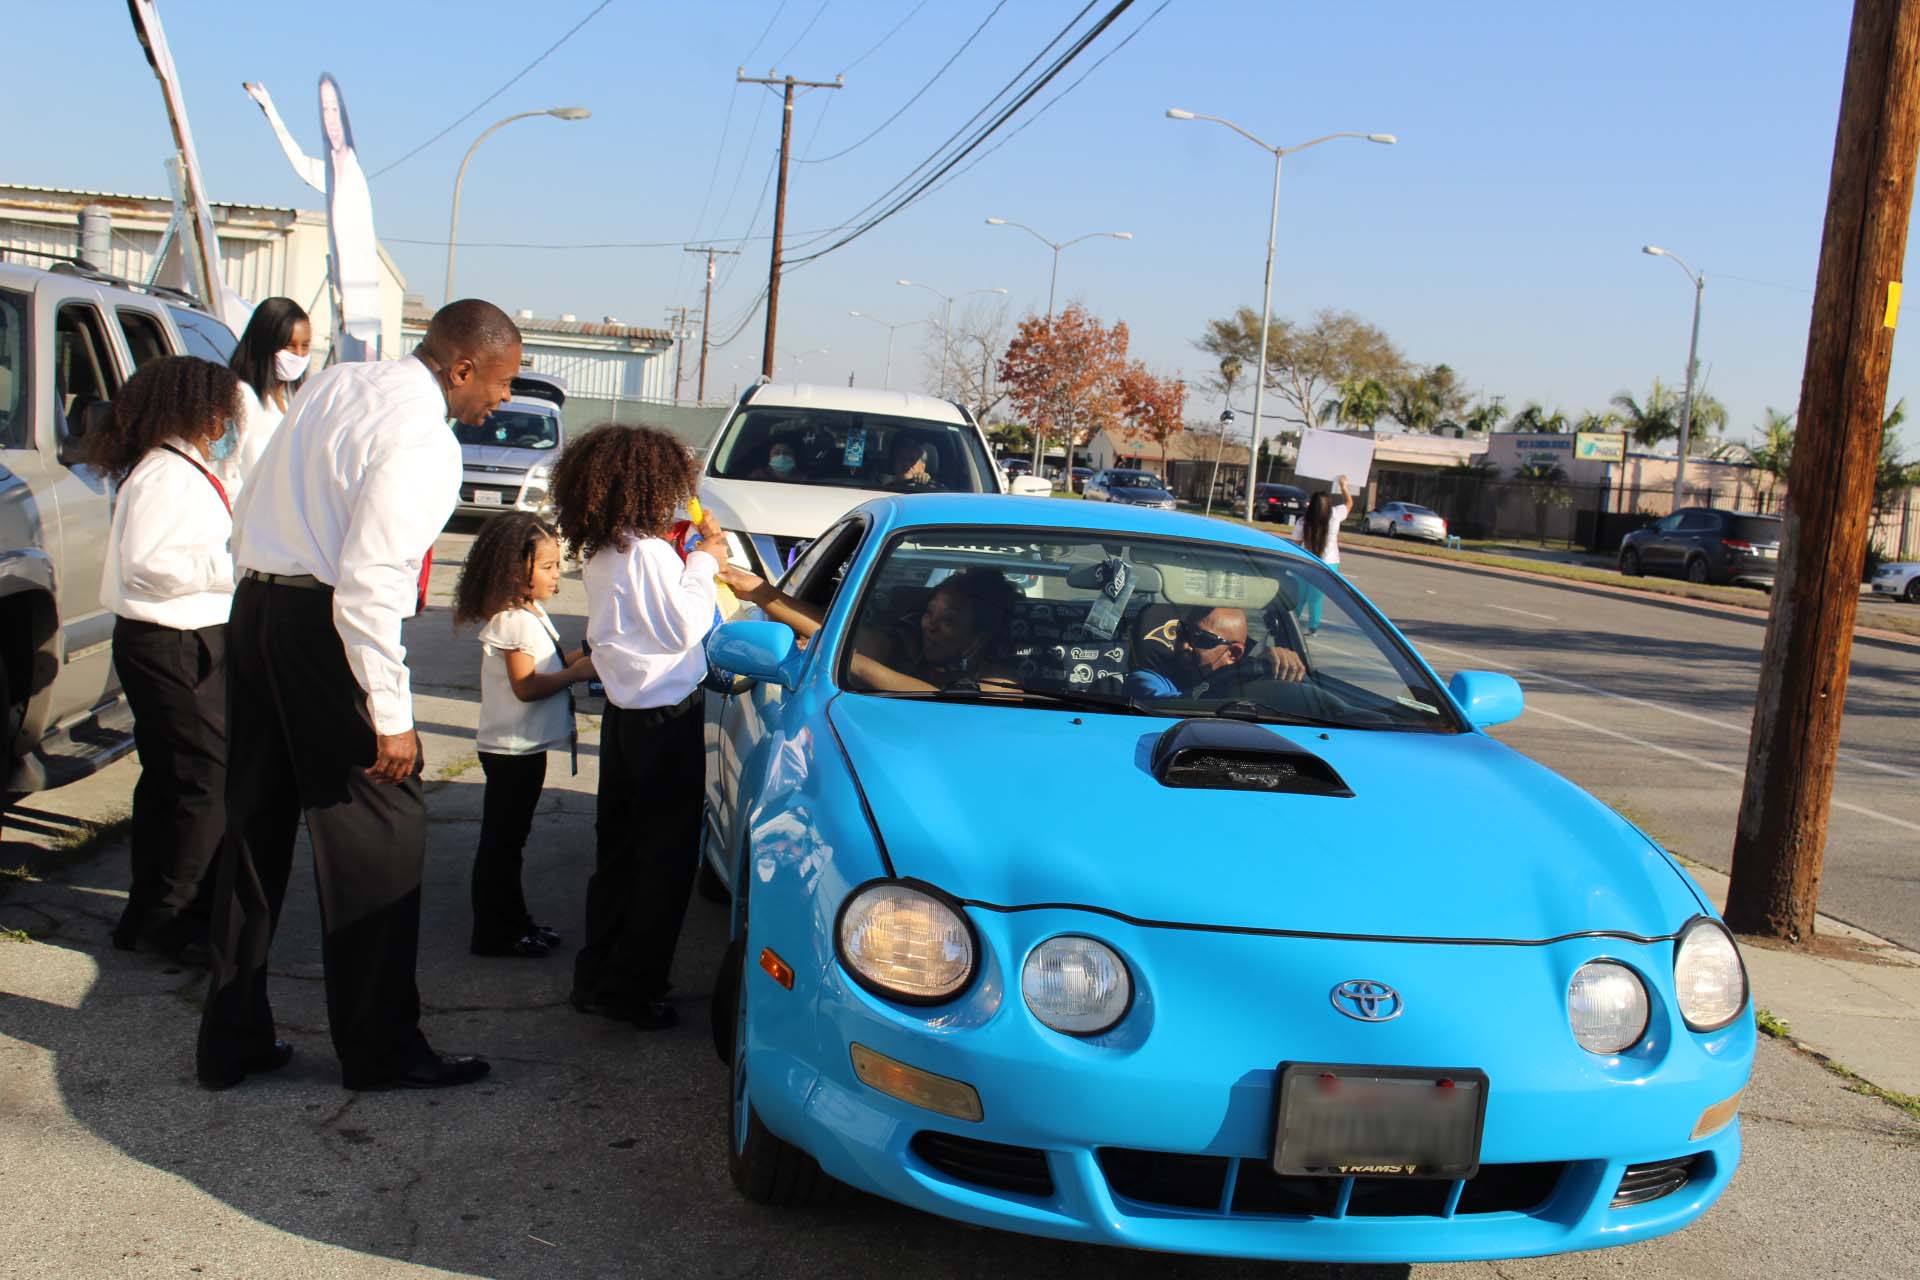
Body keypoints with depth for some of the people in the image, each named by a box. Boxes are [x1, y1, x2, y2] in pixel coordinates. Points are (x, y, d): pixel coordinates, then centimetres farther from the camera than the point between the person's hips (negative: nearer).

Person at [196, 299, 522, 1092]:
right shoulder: (422, 437, -16)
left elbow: (248, 512, 17)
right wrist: (391, 718, -20)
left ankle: (231, 1040, 26)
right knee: (378, 836, 2)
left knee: (256, 826, 15)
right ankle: (380, 1050, 12)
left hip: (256, 604, 9)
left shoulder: (334, 383, 11)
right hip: (325, 631, -9)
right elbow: (368, 581, -23)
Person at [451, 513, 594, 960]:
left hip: (525, 747, 10)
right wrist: (577, 671, -22)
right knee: (500, 842, 0)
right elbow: (526, 685, -24)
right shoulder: (513, 621, -20)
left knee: (510, 839, 18)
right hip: (511, 750, -10)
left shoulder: (532, 613, 11)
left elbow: (549, 663, 17)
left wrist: (581, 655, 2)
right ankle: (494, 934, 8)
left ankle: (513, 921, 29)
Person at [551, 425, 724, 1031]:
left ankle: (597, 974, 25)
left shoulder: (601, 551, 7)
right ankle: (633, 987, 6)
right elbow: (685, 627, -17)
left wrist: (694, 557, 9)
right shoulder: (647, 551, -20)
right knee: (667, 855, 2)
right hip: (666, 713, -9)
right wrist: (704, 560, -8)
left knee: (617, 846, 17)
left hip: (623, 711, 9)